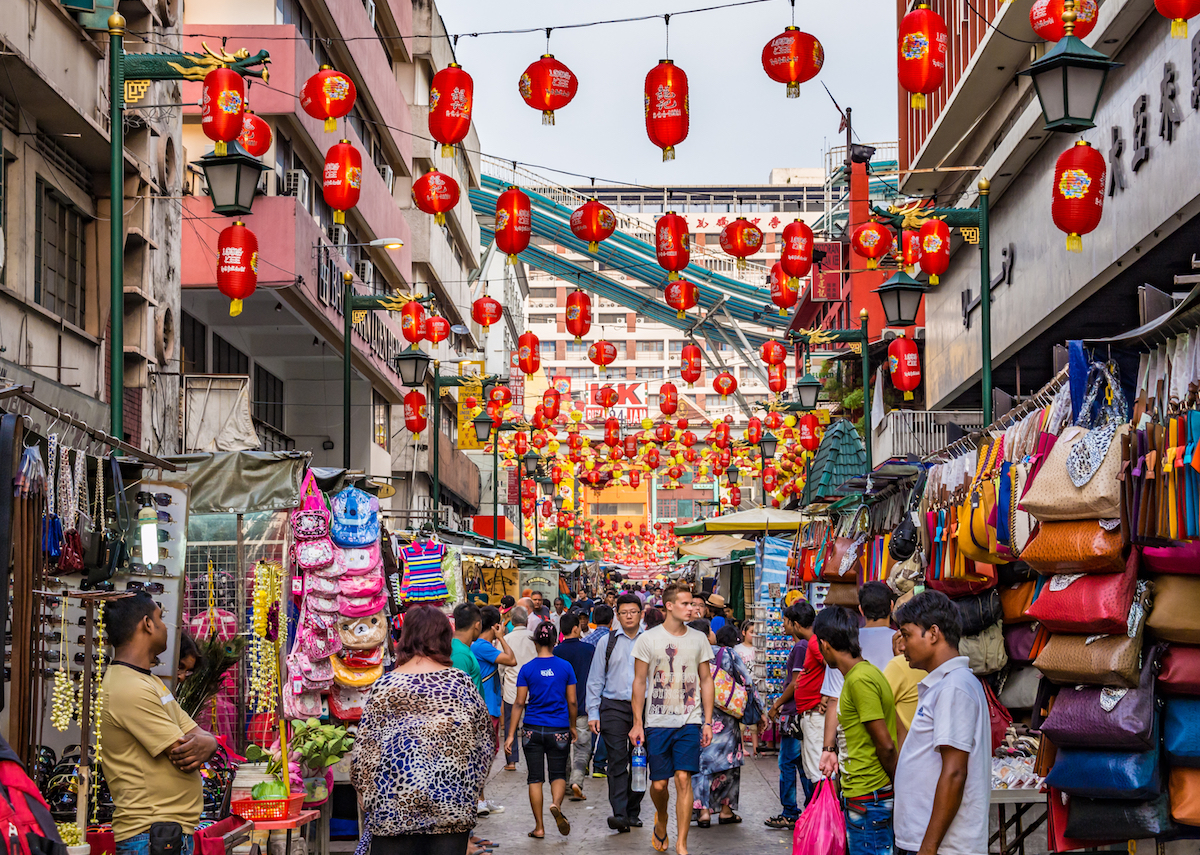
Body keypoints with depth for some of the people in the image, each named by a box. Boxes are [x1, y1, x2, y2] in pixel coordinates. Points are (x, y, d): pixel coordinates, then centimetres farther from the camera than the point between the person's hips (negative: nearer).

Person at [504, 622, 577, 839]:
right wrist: (572, 726, 18)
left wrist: (511, 734, 1)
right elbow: (572, 701, 3)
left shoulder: (527, 669, -4)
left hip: (533, 729, 0)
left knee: (535, 778, 8)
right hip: (559, 729, 0)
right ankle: (556, 804, -20)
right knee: (558, 774, 11)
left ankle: (539, 827, 9)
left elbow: (519, 703, -4)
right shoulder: (565, 667, -2)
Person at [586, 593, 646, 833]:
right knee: (617, 761, -10)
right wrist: (593, 713, 2)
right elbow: (595, 680, 9)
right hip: (614, 707, -1)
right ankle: (619, 815, -16)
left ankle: (633, 813, 18)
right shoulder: (608, 642, 6)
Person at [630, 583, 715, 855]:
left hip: (689, 721, 1)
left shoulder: (699, 639, 6)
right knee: (659, 784, 2)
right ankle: (661, 819, 36)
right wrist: (637, 723, -1)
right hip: (657, 722, 0)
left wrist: (708, 721, 5)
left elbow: (706, 681, 11)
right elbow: (639, 682, 3)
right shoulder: (648, 639, 0)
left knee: (683, 779, -11)